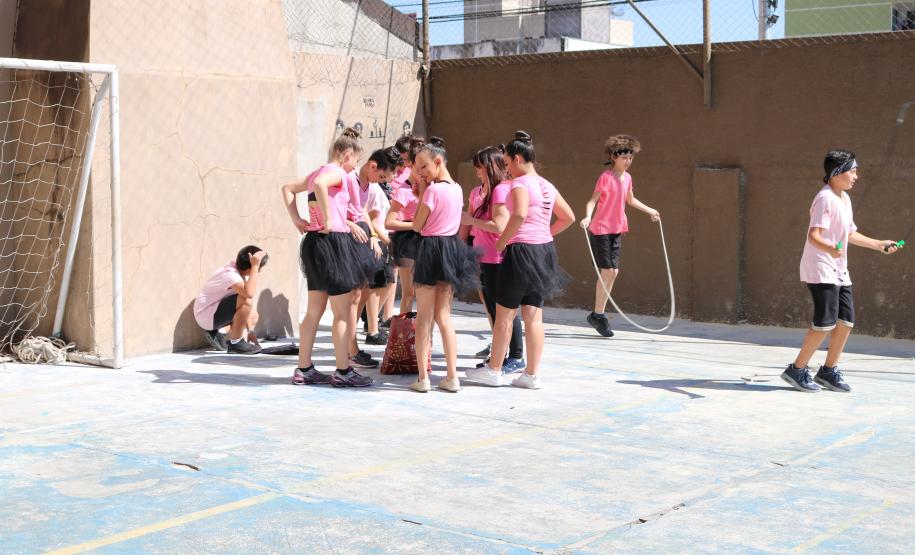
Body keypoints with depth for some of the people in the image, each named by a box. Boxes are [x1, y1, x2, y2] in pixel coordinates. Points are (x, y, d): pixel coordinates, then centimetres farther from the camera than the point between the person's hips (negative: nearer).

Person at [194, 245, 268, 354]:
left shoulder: (239, 269, 1)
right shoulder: (230, 275, -27)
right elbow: (249, 294, -46)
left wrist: (250, 331, 1)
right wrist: (255, 266, -39)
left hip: (216, 311, 10)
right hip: (205, 315, -10)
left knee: (253, 316, 21)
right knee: (246, 301, -29)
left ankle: (214, 333, 14)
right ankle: (235, 343, -14)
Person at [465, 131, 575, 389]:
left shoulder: (520, 183, -12)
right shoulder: (547, 186, 13)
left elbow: (520, 215, -30)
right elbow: (569, 217, 20)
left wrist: (502, 241, -18)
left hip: (521, 251, -8)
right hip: (544, 250, 8)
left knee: (504, 314, 4)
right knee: (534, 316, 9)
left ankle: (494, 370, 12)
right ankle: (532, 374, 11)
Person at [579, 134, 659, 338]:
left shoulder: (627, 177, 9)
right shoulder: (606, 177, -12)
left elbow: (630, 200, 26)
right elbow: (593, 200, -18)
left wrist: (649, 210, 34)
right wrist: (588, 216, -36)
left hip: (617, 229, 7)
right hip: (601, 229, -7)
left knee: (613, 272, 6)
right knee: (607, 271, -9)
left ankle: (598, 314, 16)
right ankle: (598, 314, 3)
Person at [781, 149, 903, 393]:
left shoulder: (844, 198, 15)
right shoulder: (825, 199, -16)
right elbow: (813, 236, -27)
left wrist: (879, 244, 29)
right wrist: (831, 249, -46)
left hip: (839, 271, 10)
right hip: (820, 270, -10)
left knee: (846, 321, 8)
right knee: (825, 323, -13)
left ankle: (829, 370, 20)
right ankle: (797, 370, -2)